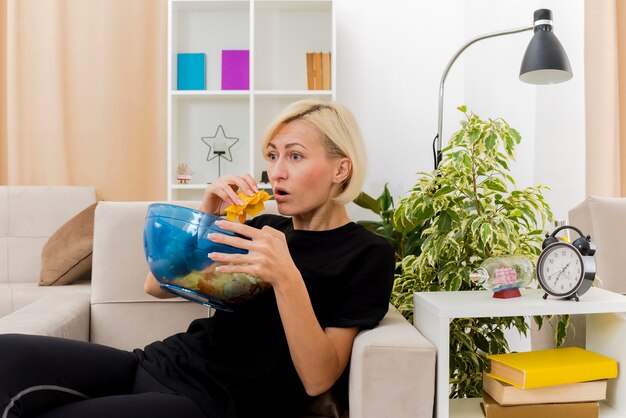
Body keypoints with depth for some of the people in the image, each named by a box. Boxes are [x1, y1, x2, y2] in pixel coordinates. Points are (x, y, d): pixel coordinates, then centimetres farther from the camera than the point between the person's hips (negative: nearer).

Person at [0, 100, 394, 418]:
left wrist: (286, 278, -26)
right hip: (161, 361, 6)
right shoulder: (266, 227, 13)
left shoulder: (367, 254, -3)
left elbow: (318, 379, -12)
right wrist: (207, 214, -4)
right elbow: (157, 286, 10)